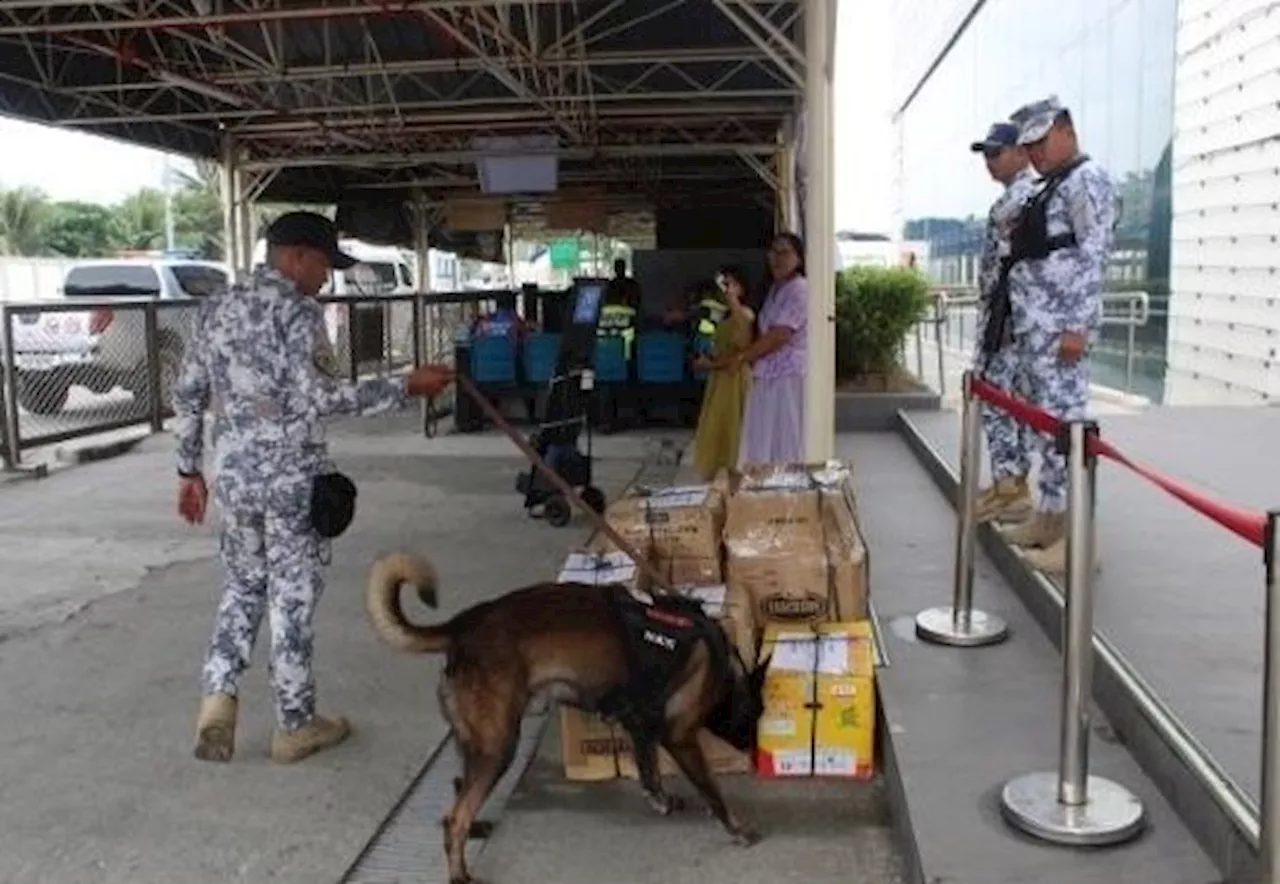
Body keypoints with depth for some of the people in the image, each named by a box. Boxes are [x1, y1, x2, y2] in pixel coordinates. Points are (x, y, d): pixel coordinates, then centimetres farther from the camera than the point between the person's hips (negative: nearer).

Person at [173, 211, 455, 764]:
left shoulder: (216, 307, 9)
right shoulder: (297, 310, -12)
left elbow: (187, 395, 12)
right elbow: (321, 398, -22)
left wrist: (190, 470, 19)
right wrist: (407, 387, -18)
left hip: (232, 473, 6)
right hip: (291, 475, -6)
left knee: (242, 586, 21)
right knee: (292, 595, 5)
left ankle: (218, 698, 7)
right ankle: (295, 724, 16)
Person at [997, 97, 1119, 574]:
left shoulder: (1088, 181, -6)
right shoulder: (1052, 186, 21)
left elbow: (1093, 256, -15)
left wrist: (1078, 326, -20)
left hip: (1061, 324, -9)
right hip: (1036, 322, 9)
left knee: (1063, 419, -10)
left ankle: (1077, 536, -8)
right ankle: (1048, 517, 20)